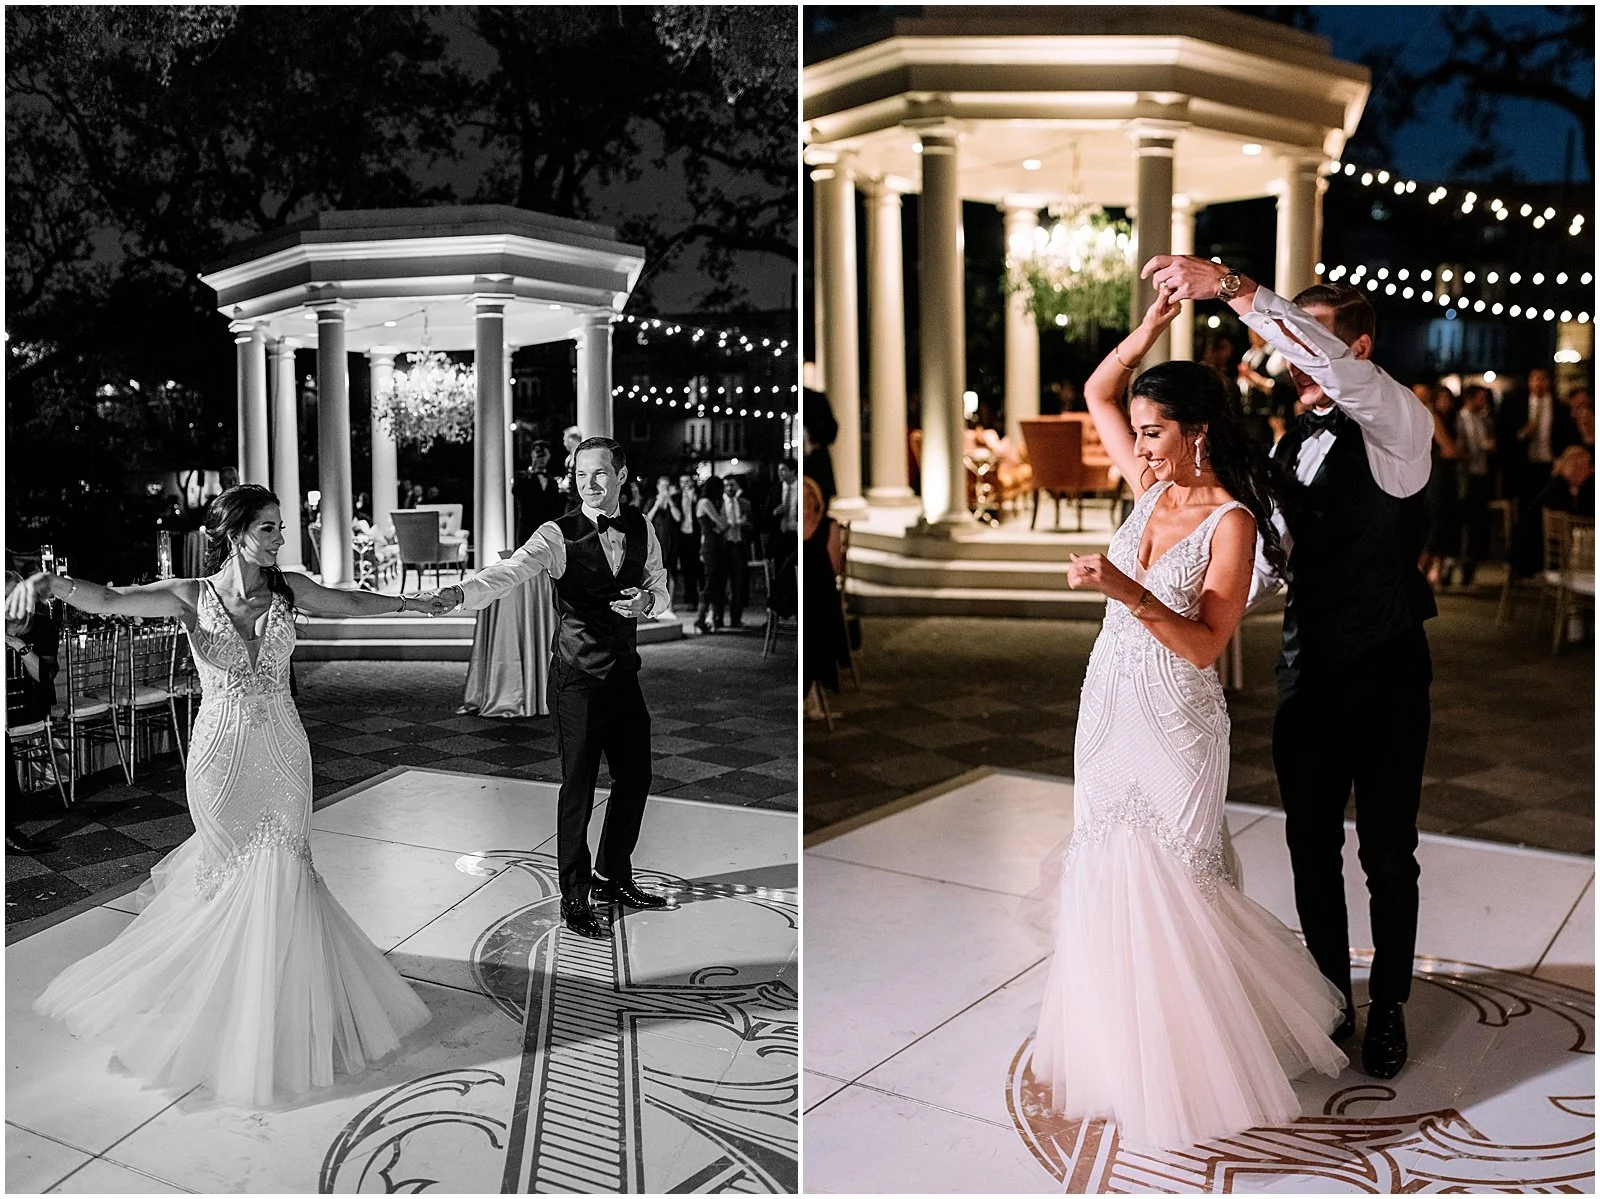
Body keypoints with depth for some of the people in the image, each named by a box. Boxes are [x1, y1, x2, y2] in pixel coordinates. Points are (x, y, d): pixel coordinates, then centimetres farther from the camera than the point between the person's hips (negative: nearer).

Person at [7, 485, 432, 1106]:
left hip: (283, 752, 3)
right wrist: (50, 581, -41)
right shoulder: (192, 596, -9)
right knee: (237, 877, 8)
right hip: (221, 756, -2)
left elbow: (349, 602, 15)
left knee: (280, 874, 7)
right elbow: (111, 599, -22)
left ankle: (274, 1017, 27)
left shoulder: (288, 589, -1)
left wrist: (409, 600, 24)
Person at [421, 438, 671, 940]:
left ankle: (613, 877, 37)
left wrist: (646, 600, -10)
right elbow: (509, 570, -26)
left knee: (635, 778, 15)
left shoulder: (642, 528, 4)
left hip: (625, 673, 6)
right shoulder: (558, 535, -12)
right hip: (578, 678, -5)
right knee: (578, 787, 1)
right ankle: (574, 899, 19)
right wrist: (459, 592, -45)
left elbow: (660, 590, 14)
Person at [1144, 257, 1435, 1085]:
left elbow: (1337, 369, -36)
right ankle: (1329, 992, 33)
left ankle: (1388, 1005, 29)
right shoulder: (1287, 443, 6)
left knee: (1387, 854, 10)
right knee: (1311, 846, 14)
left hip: (1384, 676, -5)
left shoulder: (1399, 429, -14)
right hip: (1306, 672, 5)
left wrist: (1232, 287, -40)